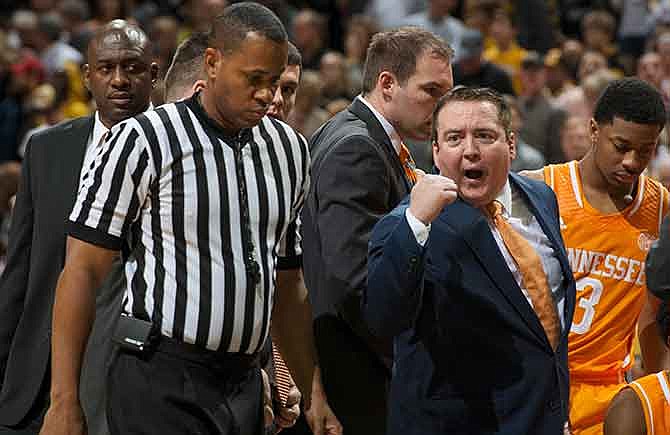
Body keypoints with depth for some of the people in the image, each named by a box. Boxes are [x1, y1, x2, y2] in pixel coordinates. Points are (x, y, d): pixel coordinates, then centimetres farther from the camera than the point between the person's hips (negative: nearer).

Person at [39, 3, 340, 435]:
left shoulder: (289, 150, 11)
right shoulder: (143, 140, -6)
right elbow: (83, 270, -8)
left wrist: (314, 397, 14)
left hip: (244, 383, 6)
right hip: (160, 385, -5)